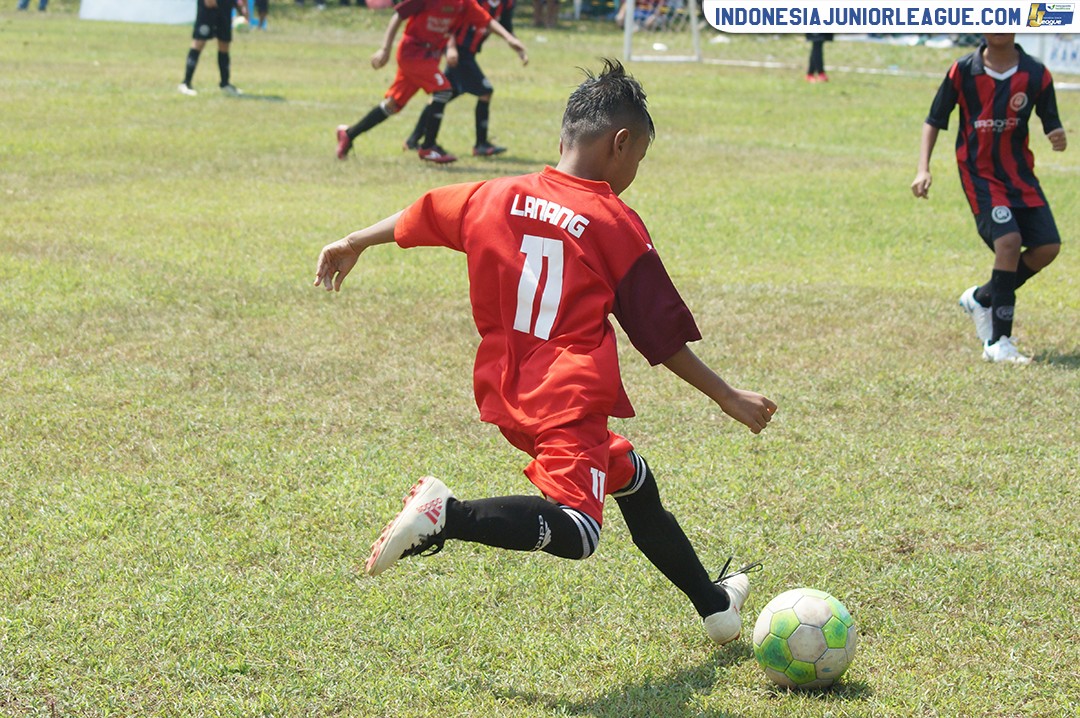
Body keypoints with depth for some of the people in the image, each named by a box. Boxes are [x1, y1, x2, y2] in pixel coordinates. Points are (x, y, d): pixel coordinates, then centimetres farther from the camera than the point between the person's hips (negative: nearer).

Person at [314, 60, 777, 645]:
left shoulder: (496, 197, 9)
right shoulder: (616, 223, -4)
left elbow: (420, 215, 26)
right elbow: (661, 335, -1)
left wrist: (354, 244, 44)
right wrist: (727, 398, 8)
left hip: (505, 395, 8)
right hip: (569, 401, -8)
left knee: (633, 480, 25)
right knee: (575, 529, -22)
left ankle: (713, 603, 37)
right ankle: (448, 515, -34)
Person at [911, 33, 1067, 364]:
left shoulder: (1036, 74, -3)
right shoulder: (963, 70, -7)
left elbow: (1051, 123, 4)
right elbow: (934, 120, 0)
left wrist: (1058, 137, -21)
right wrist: (923, 169, -11)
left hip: (1021, 175, 4)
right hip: (980, 174, -4)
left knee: (1047, 247, -5)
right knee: (1009, 241, -23)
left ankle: (982, 299, 20)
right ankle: (998, 343, -16)